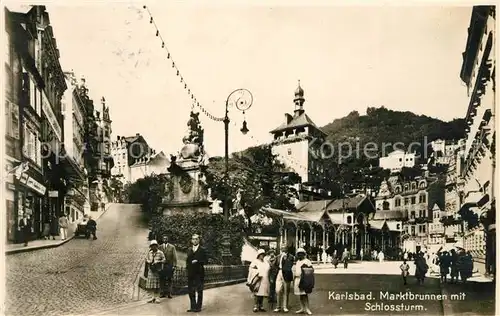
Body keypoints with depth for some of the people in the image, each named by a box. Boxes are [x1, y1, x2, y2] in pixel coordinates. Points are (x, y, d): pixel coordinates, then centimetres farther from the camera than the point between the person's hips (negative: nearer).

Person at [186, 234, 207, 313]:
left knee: (199, 291, 1)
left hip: (199, 273, -5)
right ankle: (193, 306, 19)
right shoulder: (189, 250, 14)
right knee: (190, 290, 9)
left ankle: (198, 307, 8)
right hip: (191, 273, 5)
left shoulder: (202, 250, -2)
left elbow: (204, 261, -7)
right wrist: (187, 266, 2)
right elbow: (187, 260, 18)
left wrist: (197, 262, -19)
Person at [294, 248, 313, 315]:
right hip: (297, 279, 7)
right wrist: (294, 279, 20)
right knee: (300, 294, 9)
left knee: (304, 294, -10)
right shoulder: (297, 262, 20)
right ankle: (302, 308, 14)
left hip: (304, 279, -7)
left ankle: (307, 309, -7)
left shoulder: (307, 261, -1)